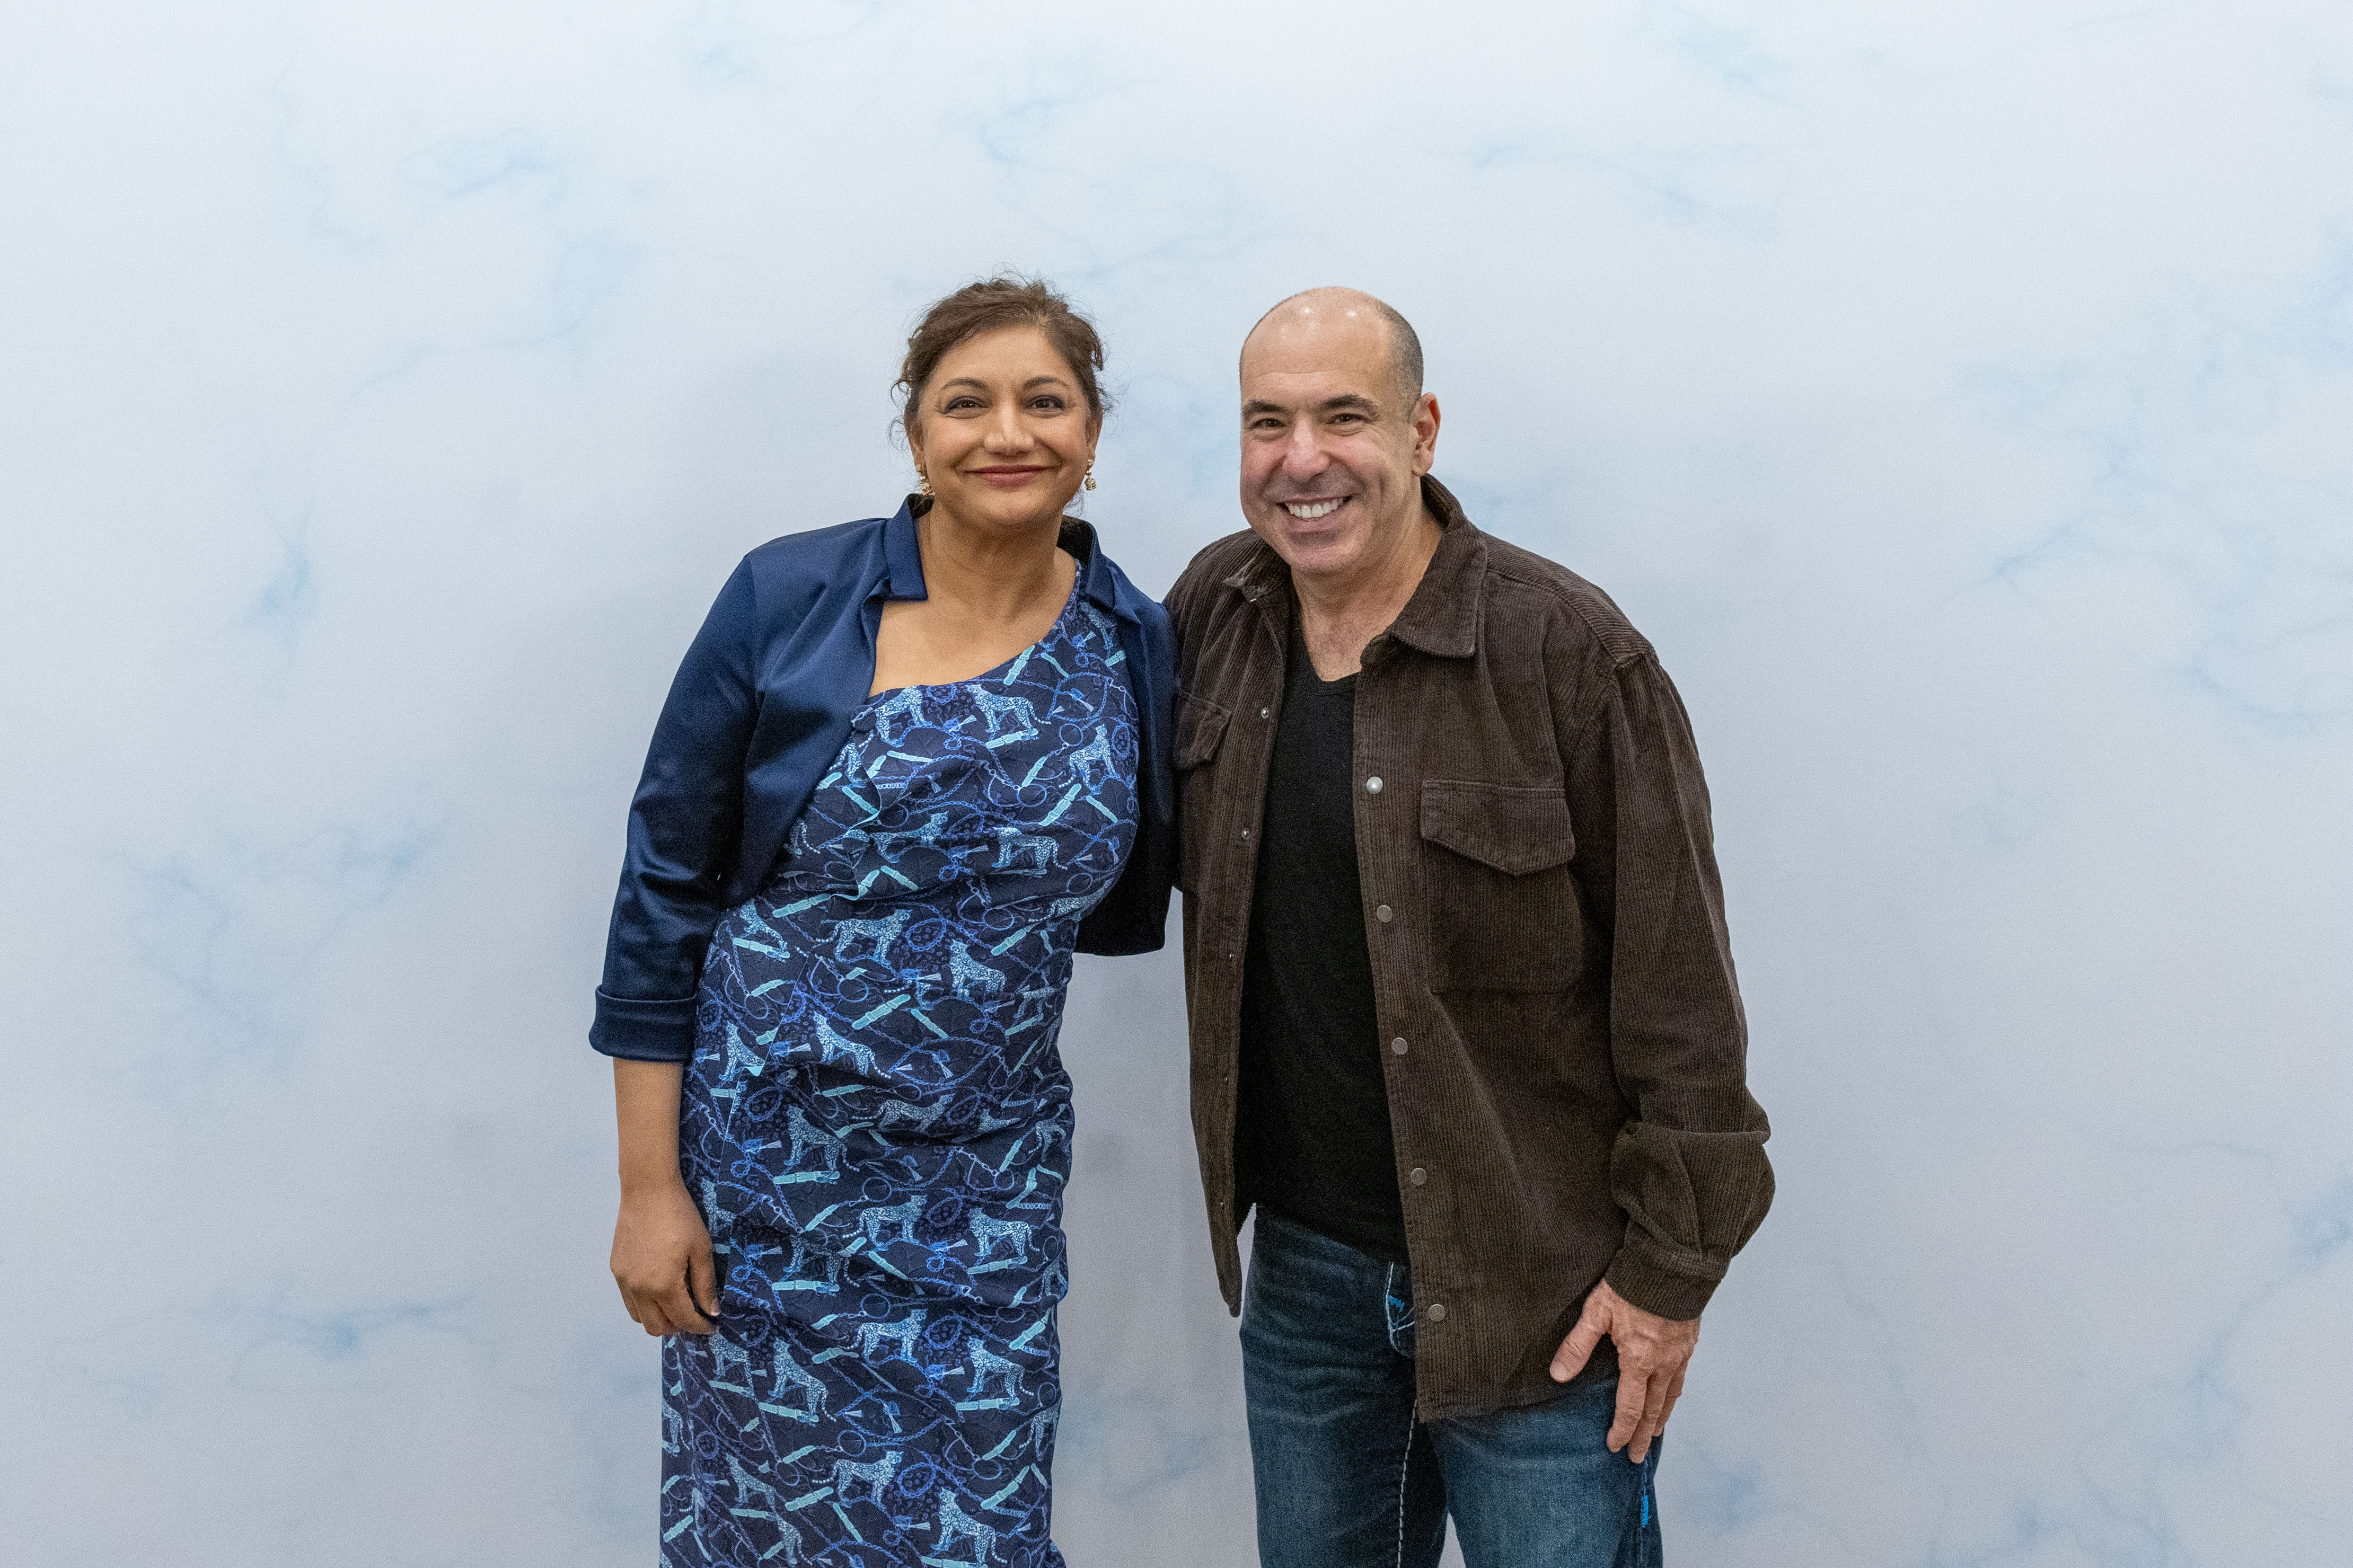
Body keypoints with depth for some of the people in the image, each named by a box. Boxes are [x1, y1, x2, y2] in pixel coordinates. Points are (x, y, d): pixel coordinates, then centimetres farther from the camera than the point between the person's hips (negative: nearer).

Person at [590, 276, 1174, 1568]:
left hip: (987, 1193, 2)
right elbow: (665, 894, -5)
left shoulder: (1135, 651, -1)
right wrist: (648, 1185, -5)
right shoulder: (787, 603, -8)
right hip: (765, 1160, -2)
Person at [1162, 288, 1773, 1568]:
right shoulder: (1213, 611, 0)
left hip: (1536, 1289, -5)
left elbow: (1677, 988, -13)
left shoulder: (1568, 651, -16)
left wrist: (1670, 1271, -11)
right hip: (1303, 1269, 5)